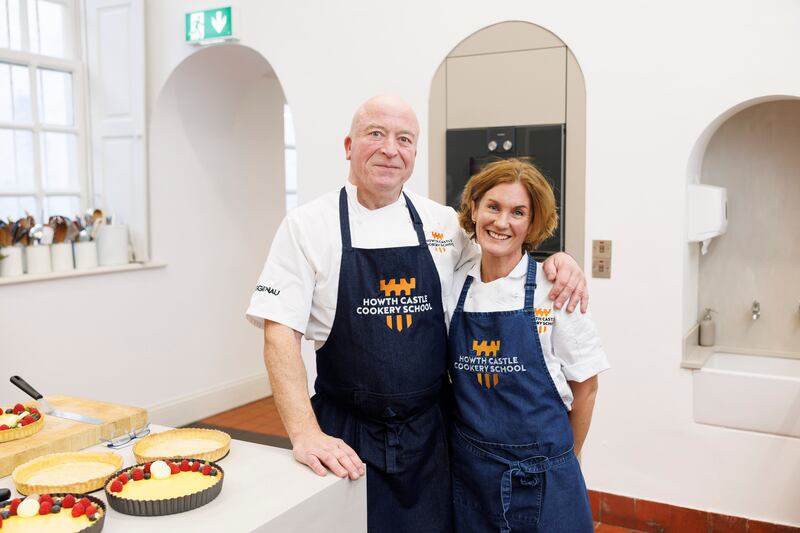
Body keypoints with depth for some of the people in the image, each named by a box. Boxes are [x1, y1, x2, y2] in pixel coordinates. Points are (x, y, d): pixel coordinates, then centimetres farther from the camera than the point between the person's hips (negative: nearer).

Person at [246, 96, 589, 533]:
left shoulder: (443, 222, 1)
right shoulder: (307, 225, -7)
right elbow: (280, 333, -10)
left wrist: (556, 260, -5)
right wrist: (305, 432, -20)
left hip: (427, 432, 3)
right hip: (346, 436, -2)